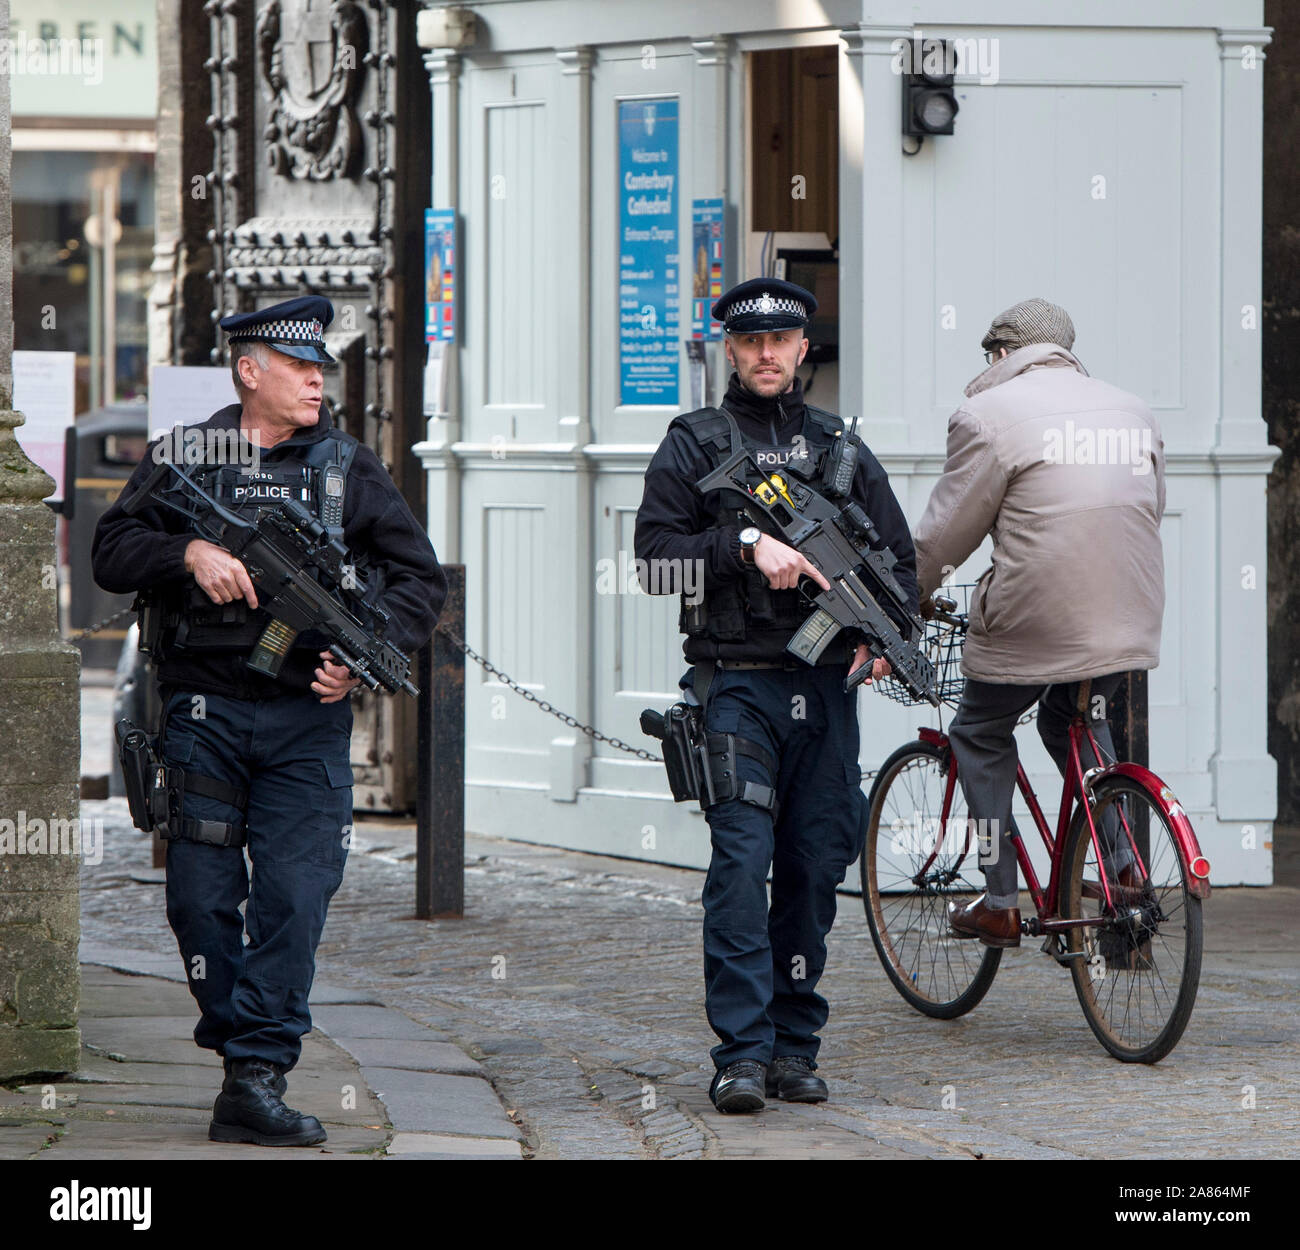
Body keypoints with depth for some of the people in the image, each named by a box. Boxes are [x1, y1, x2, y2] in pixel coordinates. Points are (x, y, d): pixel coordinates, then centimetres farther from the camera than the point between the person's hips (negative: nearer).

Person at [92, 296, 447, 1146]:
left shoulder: (350, 467, 11)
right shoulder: (183, 457, 8)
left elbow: (421, 578, 12)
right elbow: (113, 551, 3)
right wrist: (189, 553, -15)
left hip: (307, 716, 0)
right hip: (204, 711, 0)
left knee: (296, 896, -8)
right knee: (201, 896, 0)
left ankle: (258, 1076, -7)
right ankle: (237, 1040, 18)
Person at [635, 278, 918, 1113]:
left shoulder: (839, 445, 15)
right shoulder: (694, 446, 5)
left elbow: (900, 555, 18)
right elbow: (656, 556, -4)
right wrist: (747, 546, -16)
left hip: (827, 684, 4)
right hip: (736, 683, -4)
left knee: (817, 866, 5)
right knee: (741, 860, -12)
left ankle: (795, 1045, 13)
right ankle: (743, 1052, -12)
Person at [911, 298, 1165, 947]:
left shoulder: (989, 413, -6)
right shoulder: (1133, 411, 13)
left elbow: (945, 530, -3)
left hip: (1034, 621, -6)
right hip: (1131, 619, 6)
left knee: (980, 736, 16)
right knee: (1072, 720, 30)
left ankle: (999, 903, 13)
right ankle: (1124, 871, 19)